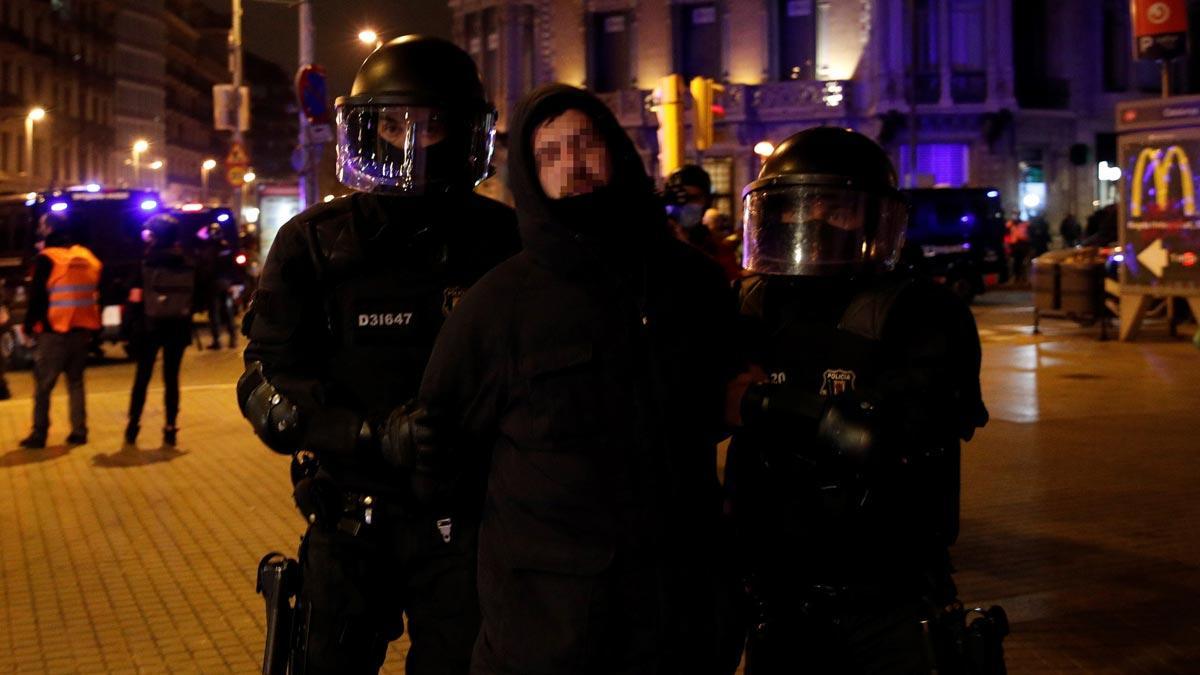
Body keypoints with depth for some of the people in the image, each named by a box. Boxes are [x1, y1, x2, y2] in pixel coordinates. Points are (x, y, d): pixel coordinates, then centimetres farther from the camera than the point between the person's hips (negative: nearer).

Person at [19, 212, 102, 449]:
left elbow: (37, 296, -9)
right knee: (75, 381, 14)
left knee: (43, 385, 2)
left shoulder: (46, 259, -10)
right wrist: (94, 328, 18)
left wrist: (29, 324, 2)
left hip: (54, 331, -5)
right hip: (82, 330, 5)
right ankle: (79, 431, 10)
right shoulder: (89, 258, 9)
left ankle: (39, 434, -1)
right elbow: (97, 294, 14)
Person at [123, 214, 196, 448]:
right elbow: (194, 300, 1)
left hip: (150, 327, -2)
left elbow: (135, 300, -8)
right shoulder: (188, 266, 1)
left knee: (142, 377, 8)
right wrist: (187, 328, 8)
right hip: (178, 329, 2)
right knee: (171, 377, 8)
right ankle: (170, 430, 6)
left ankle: (132, 428, 10)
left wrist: (132, 326, -1)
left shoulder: (145, 264, -7)